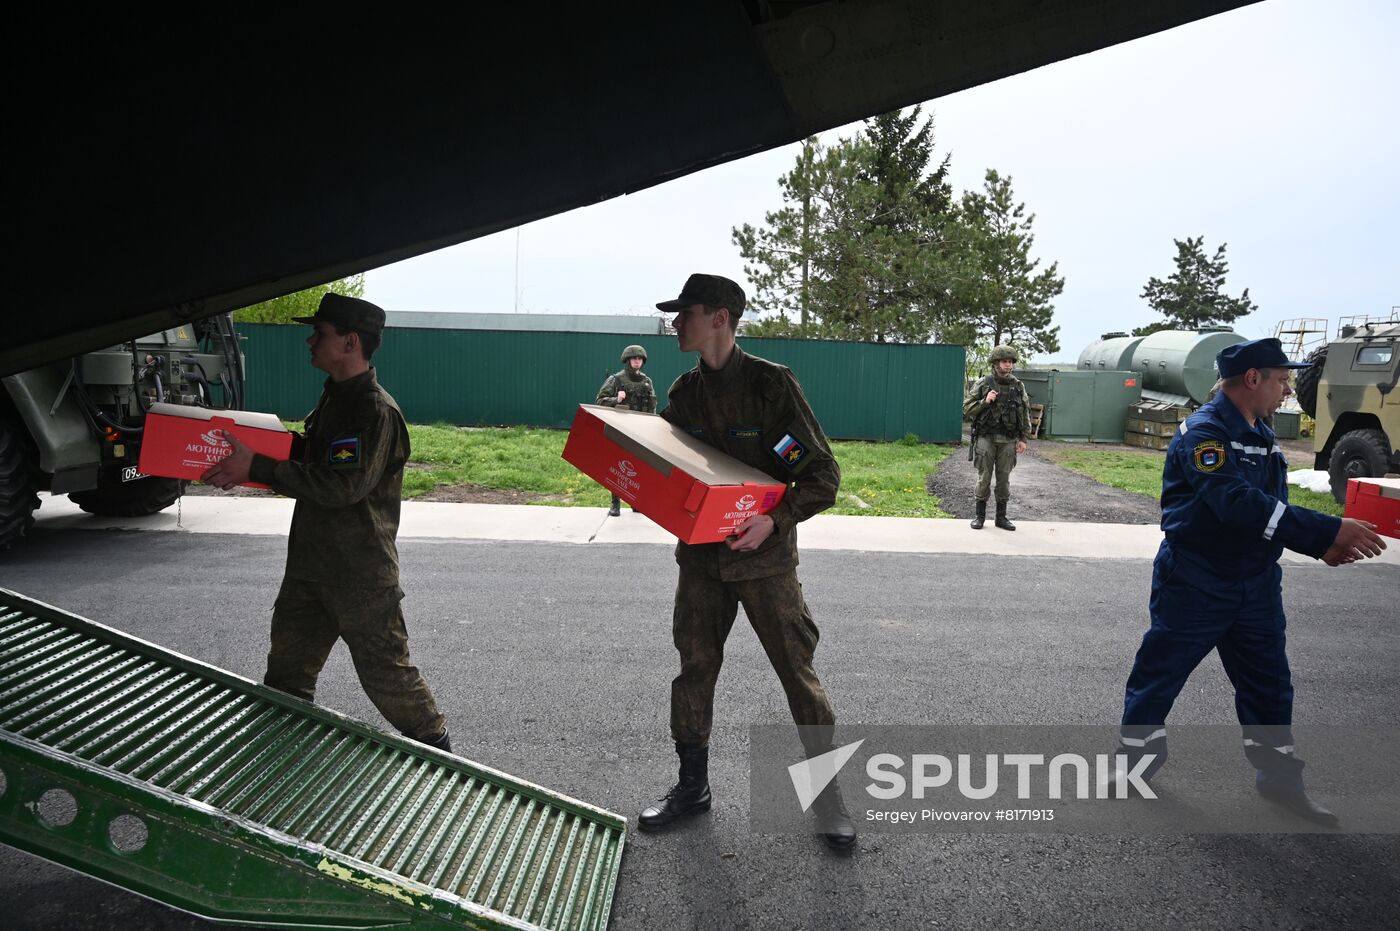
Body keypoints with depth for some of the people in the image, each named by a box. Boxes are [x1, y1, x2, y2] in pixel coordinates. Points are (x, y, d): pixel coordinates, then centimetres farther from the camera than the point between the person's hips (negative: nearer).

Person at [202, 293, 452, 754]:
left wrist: (258, 467, -26)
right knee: (287, 669, 15)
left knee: (385, 672, 3)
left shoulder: (376, 411, -19)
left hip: (362, 574, -9)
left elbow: (343, 485, -28)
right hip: (311, 565, 9)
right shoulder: (333, 398, 12)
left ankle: (434, 745, 21)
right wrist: (245, 464, 8)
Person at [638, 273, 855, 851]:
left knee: (798, 672, 2)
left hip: (764, 557, -5)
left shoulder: (771, 384, -13)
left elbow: (824, 475, -13)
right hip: (700, 555, 6)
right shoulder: (684, 392, 6)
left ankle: (827, 792, 19)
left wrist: (775, 520, -26)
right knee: (694, 668, 12)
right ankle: (692, 786, 29)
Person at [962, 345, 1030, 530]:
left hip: (1008, 441, 2)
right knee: (984, 478, 1)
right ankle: (980, 515, 11)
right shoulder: (982, 384, -2)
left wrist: (1023, 439, 1)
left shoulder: (1018, 386, 5)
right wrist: (985, 402, -17)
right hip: (986, 438, -2)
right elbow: (967, 409, -1)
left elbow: (1025, 414, 7)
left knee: (1004, 479, 6)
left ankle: (1001, 517, 14)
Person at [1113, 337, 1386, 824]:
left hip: (1255, 584, 8)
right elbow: (1239, 505, -32)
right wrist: (1330, 530, -32)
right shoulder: (1204, 432, -19)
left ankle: (1279, 778, 30)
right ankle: (1135, 761, 24)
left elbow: (1274, 510, 13)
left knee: (1269, 684, 15)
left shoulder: (1262, 436, 10)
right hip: (1193, 584, -8)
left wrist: (1322, 545, -3)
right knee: (1159, 676, 6)